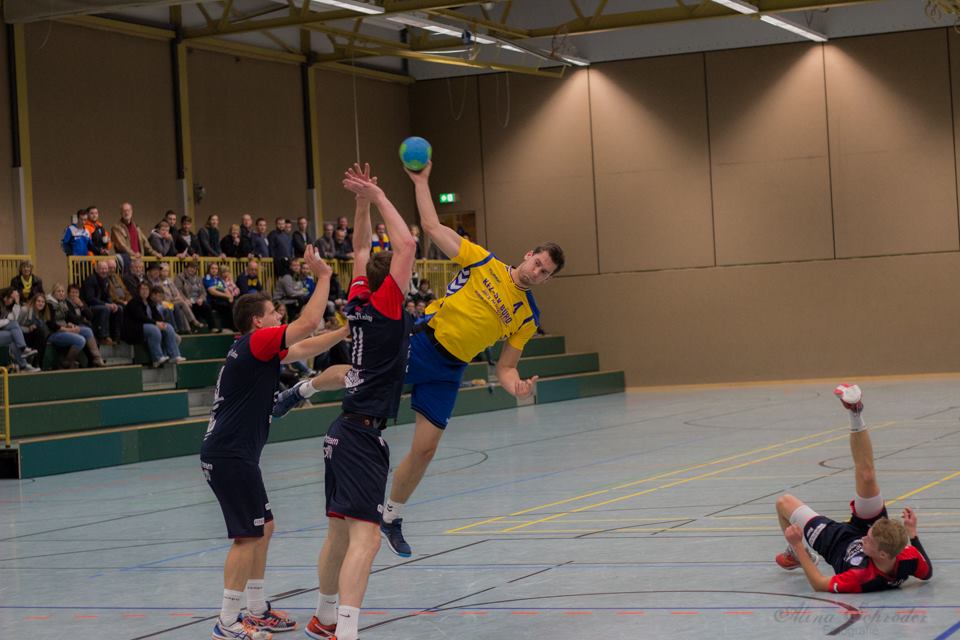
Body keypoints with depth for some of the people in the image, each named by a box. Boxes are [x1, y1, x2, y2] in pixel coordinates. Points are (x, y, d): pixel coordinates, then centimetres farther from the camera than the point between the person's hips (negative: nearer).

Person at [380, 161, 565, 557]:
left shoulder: (528, 318, 5)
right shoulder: (483, 262, -2)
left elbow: (504, 367, 7)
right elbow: (433, 227, -2)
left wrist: (516, 386, -15)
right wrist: (421, 182, -6)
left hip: (448, 370, 2)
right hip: (421, 342, -2)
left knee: (425, 449, 1)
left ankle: (391, 516, 21)